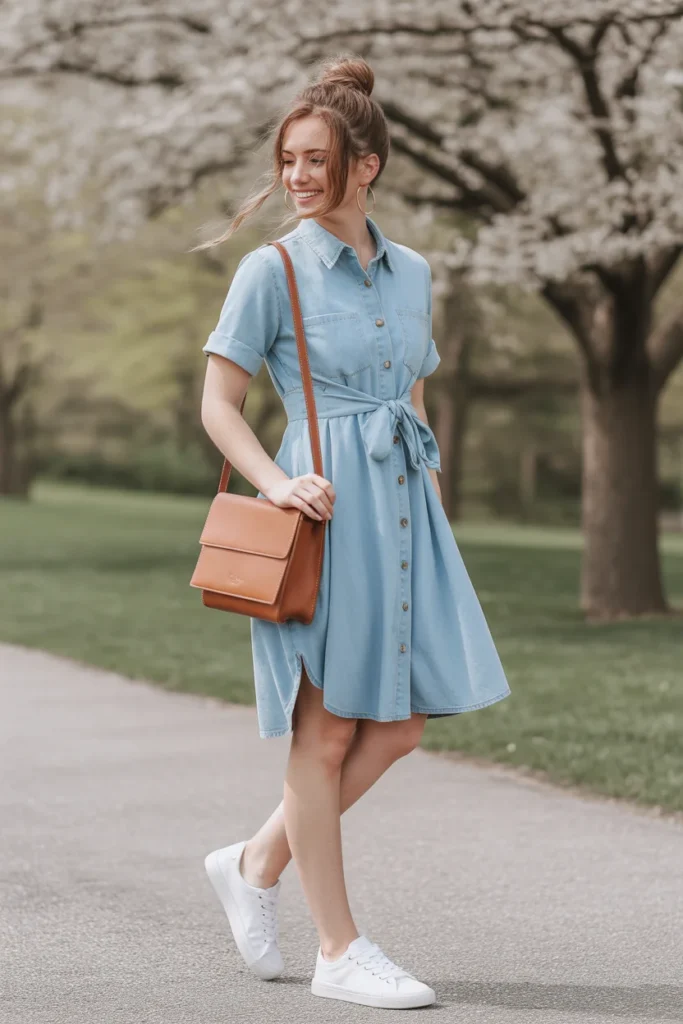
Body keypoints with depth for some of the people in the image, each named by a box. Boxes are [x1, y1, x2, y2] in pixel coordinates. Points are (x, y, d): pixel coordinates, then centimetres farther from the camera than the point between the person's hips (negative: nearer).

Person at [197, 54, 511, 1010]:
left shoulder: (411, 271, 12)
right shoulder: (272, 268, -3)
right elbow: (218, 404, -3)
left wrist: (433, 482, 11)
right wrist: (278, 482, -16)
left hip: (403, 502, 6)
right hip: (326, 507, -6)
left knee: (401, 724, 4)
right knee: (326, 731, 0)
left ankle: (256, 863, 22)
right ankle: (339, 950, 9)